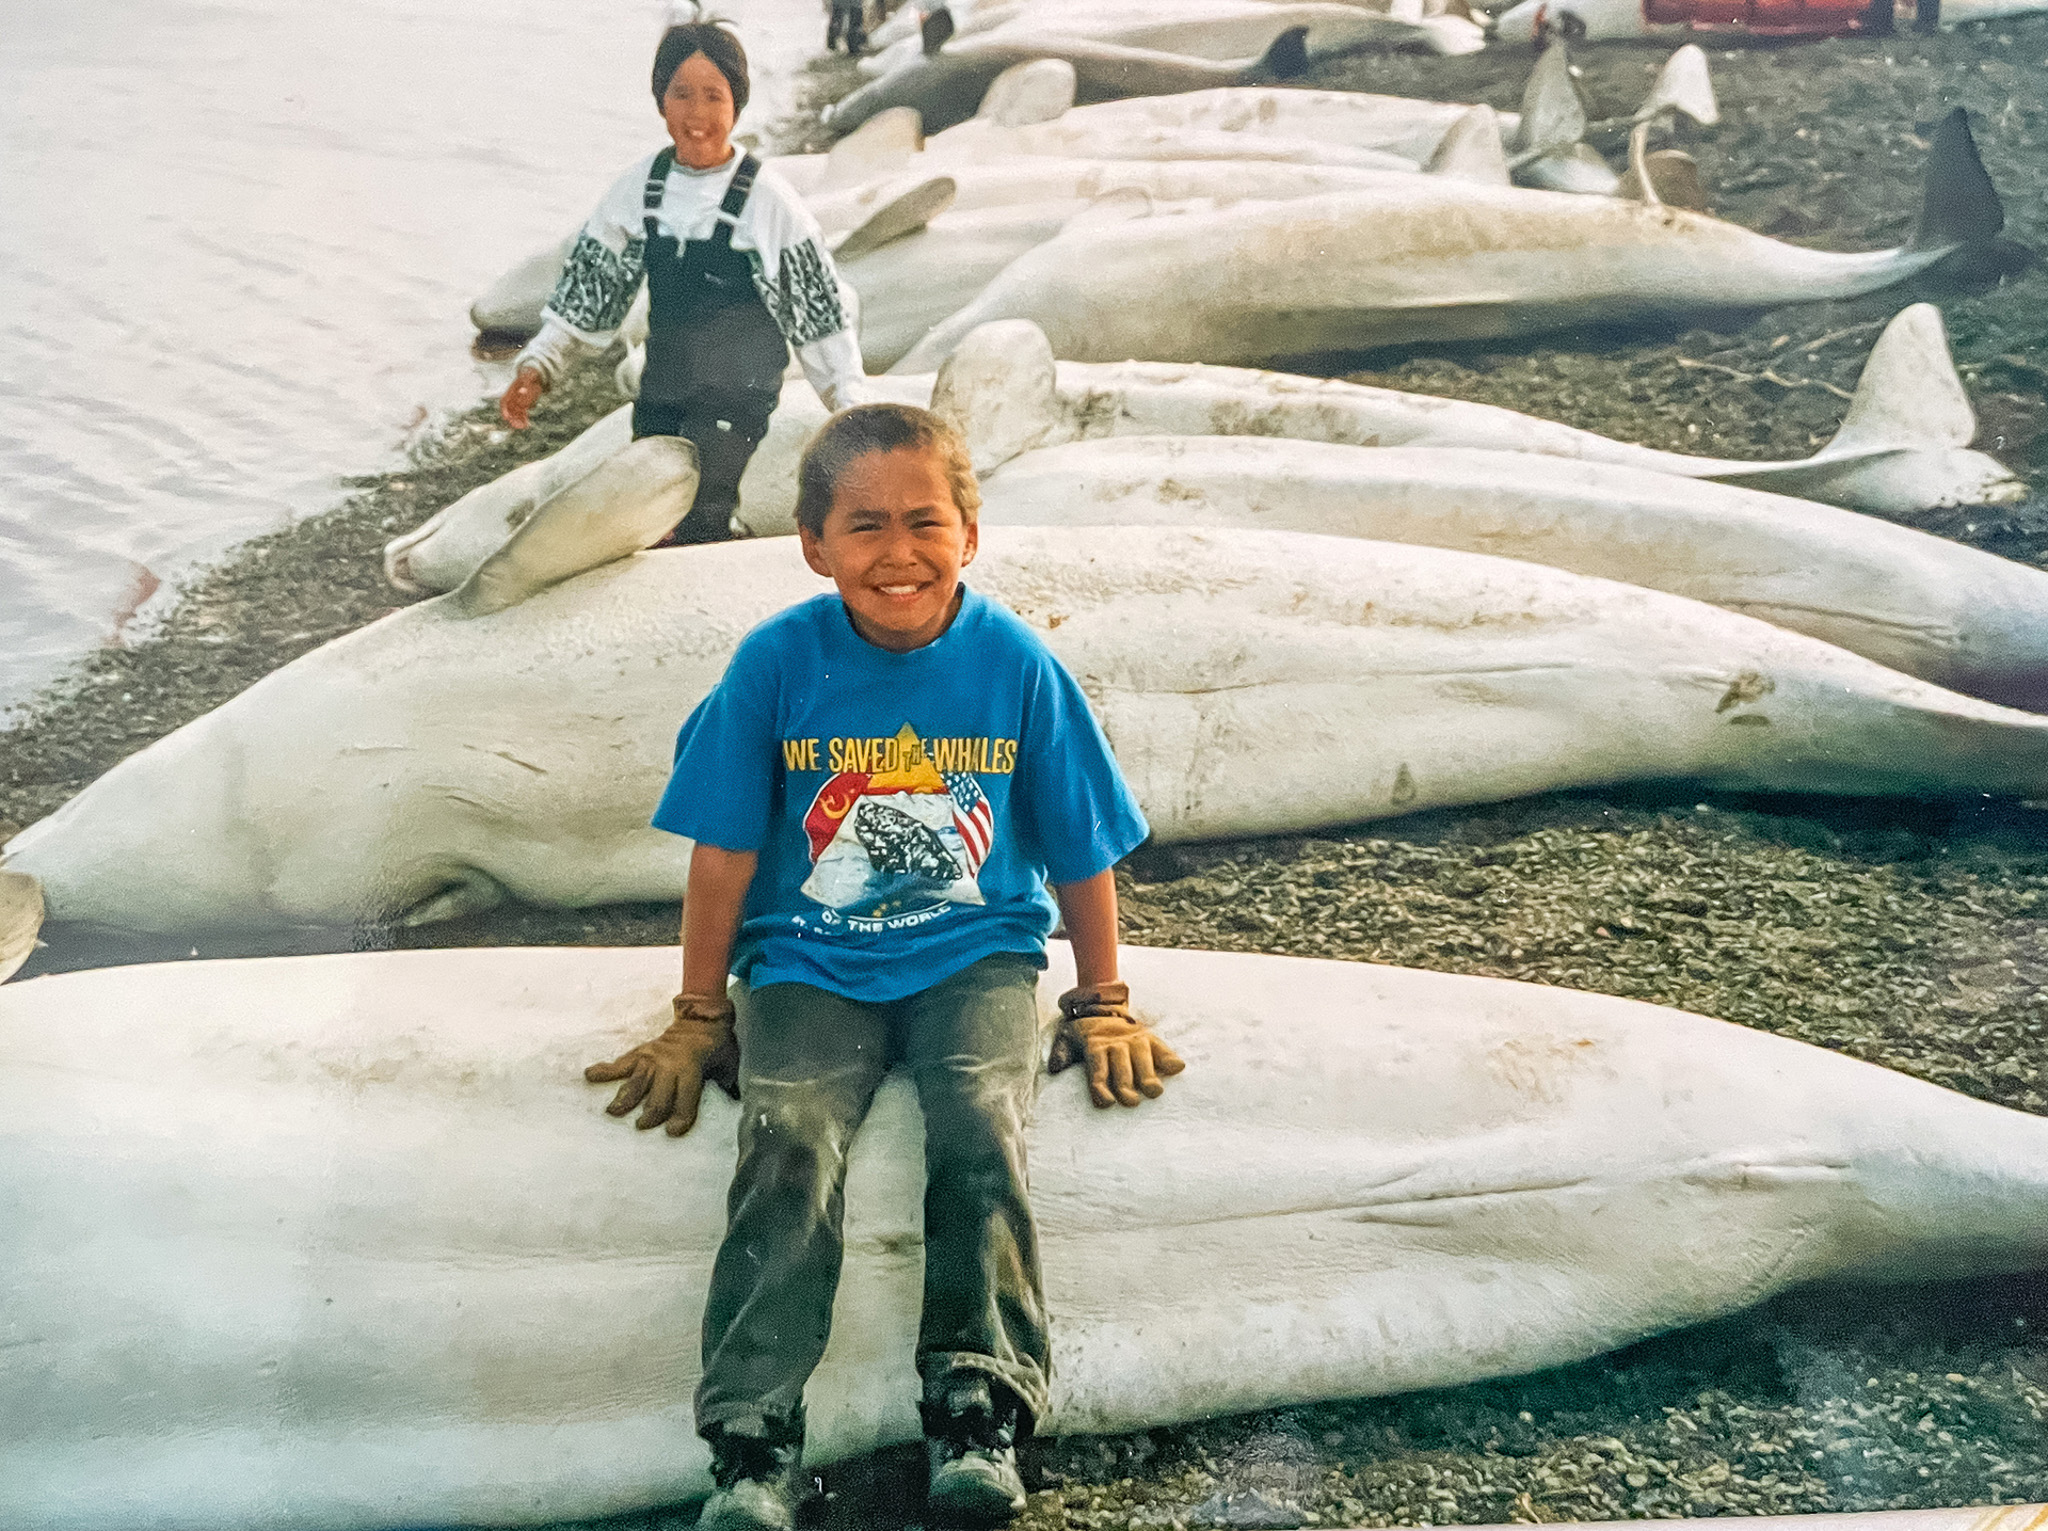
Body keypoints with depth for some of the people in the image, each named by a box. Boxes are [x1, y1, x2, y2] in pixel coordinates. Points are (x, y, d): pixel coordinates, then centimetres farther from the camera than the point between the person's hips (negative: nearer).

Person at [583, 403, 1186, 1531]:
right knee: (789, 1147, -24)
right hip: (808, 962, 0)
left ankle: (976, 1411, -20)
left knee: (983, 1132, -26)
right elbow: (724, 851, 0)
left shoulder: (1017, 664, -6)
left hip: (976, 954, 0)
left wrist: (1103, 1006, 11)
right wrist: (698, 1020, 6)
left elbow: (1081, 849, 5)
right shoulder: (777, 662, -8)